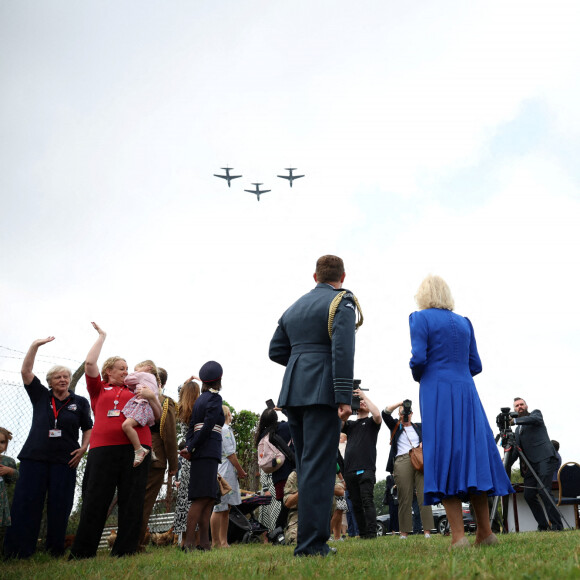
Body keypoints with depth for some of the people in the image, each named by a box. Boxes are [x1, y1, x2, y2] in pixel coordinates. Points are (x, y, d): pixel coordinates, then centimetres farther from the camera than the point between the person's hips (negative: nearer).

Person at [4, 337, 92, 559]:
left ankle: (55, 551, 7)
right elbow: (26, 371, 3)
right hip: (35, 457, 0)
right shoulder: (40, 396, 10)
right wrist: (36, 344, -4)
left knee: (59, 507, 0)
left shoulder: (80, 402, 9)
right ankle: (17, 552, -1)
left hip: (65, 461, 0)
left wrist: (83, 448, -1)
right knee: (25, 503, -4)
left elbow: (88, 428, 15)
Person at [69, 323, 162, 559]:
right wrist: (102, 336, 13)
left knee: (131, 499, -1)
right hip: (104, 448, -1)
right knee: (95, 499, -3)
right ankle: (82, 552, 3)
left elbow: (158, 415, 16)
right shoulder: (100, 389, 16)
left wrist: (151, 396, -4)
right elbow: (89, 363, 4)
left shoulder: (135, 391, 19)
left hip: (135, 447, 1)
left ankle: (124, 550, 4)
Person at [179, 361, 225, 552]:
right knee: (202, 498, -13)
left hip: (199, 454, 9)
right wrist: (191, 449, -10)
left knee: (209, 499, 7)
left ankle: (204, 542, 5)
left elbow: (192, 427, 14)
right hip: (208, 452, -9)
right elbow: (207, 426, -12)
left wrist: (189, 447, 1)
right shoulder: (215, 398, -3)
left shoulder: (200, 399, 22)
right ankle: (189, 542, -18)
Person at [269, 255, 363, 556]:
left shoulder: (294, 307, 20)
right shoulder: (342, 302, 0)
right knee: (319, 466, -7)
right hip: (321, 392, -7)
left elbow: (276, 351, 17)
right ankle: (310, 544, -8)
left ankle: (313, 537, 19)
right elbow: (342, 350, -14)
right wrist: (344, 397, -17)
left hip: (292, 392, 7)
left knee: (306, 464, 14)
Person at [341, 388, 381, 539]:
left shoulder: (371, 422, 12)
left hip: (366, 469, -4)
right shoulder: (351, 424, 22)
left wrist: (364, 395, -4)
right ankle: (362, 534, 9)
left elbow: (377, 414, -11)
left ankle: (371, 534, -11)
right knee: (356, 504, 4)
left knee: (367, 502, -10)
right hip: (349, 470, 5)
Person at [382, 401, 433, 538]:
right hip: (402, 461, -1)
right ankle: (404, 532, -7)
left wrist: (424, 442, 0)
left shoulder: (419, 427, 25)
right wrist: (400, 403, 2)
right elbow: (385, 413, 7)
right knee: (404, 498, -7)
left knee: (424, 495, -10)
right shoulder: (395, 426, 21)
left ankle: (427, 531, -12)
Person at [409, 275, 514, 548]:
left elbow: (419, 359, -11)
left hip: (437, 393, -4)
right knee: (474, 453, 8)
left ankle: (458, 536, -8)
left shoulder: (420, 318, -1)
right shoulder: (464, 322, 15)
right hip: (466, 392, 5)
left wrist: (419, 376, 9)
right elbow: (475, 365, 12)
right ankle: (485, 531, 12)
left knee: (444, 457, -5)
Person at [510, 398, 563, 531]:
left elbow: (534, 419, -14)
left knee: (543, 490, -19)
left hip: (545, 459, -7)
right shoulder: (518, 429, 25)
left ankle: (557, 525, -13)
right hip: (530, 464, 7)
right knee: (528, 495, -2)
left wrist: (514, 421, -20)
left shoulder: (536, 413, 11)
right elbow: (517, 449, 18)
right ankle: (543, 526, 7)